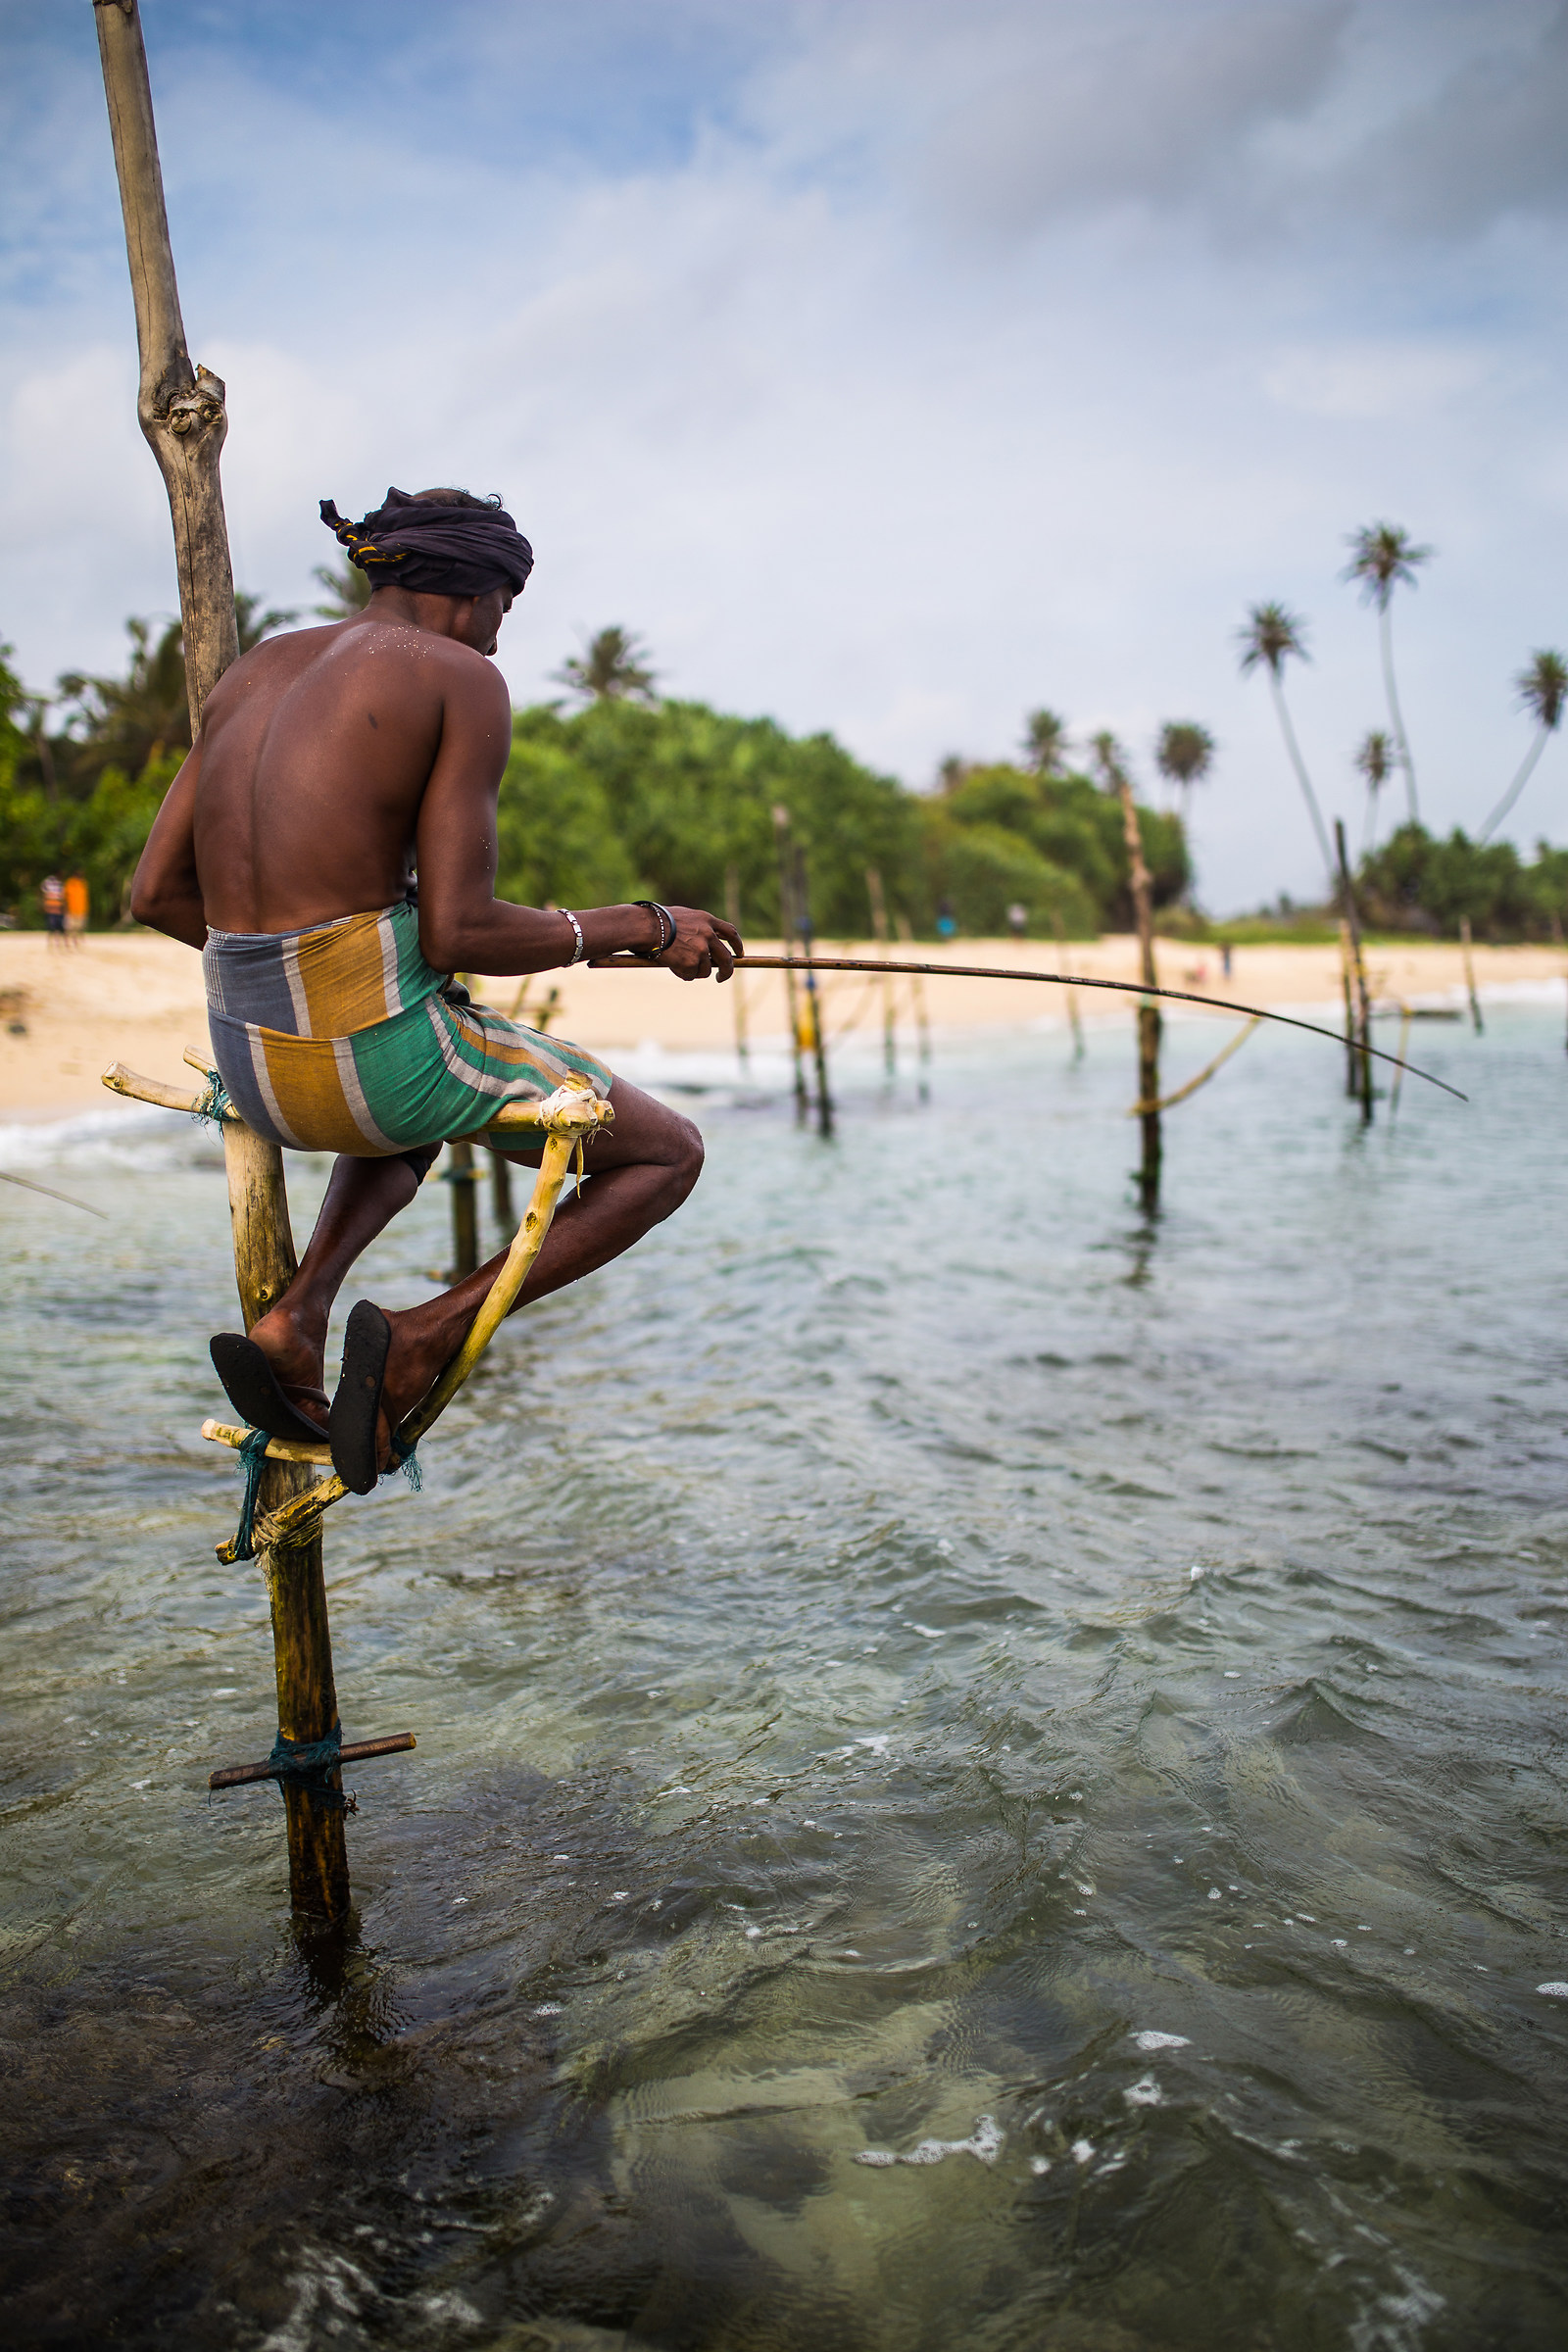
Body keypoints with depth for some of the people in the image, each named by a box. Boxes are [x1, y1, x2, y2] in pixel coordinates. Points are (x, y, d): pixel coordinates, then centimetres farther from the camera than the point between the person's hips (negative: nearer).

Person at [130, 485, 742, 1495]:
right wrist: (641, 928, 0)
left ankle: (296, 1319, 18)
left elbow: (157, 893, 14)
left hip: (249, 1058, 7)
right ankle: (423, 1340, 1)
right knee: (668, 1155, 15)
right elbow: (459, 933, -14)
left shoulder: (254, 672, 15)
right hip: (378, 1043, -7)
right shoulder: (462, 682, -6)